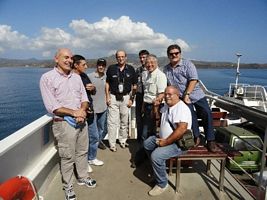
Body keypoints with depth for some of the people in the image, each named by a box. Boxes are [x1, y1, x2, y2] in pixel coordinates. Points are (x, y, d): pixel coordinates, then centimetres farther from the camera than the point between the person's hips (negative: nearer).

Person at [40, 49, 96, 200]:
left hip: (81, 121, 5)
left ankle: (83, 177, 38)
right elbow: (51, 106, -14)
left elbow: (84, 98, 8)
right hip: (64, 123, -5)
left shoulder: (77, 77, 9)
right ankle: (68, 186, 27)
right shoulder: (47, 78, -8)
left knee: (82, 152, 17)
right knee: (67, 157, 7)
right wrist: (74, 112, -17)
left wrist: (82, 110, -13)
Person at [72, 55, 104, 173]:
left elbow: (93, 92, 17)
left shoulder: (84, 76, 9)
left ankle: (92, 158, 40)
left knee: (95, 137, 19)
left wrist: (93, 88, -5)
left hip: (90, 112, 8)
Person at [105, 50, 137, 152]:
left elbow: (134, 86, 5)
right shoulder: (111, 68, 1)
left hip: (126, 97, 1)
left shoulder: (131, 69, 2)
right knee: (112, 121, -1)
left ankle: (123, 140, 27)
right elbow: (107, 83, 7)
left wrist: (131, 99, 1)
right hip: (113, 97, -1)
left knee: (124, 121, 10)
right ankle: (112, 143, 9)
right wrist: (107, 97, 0)